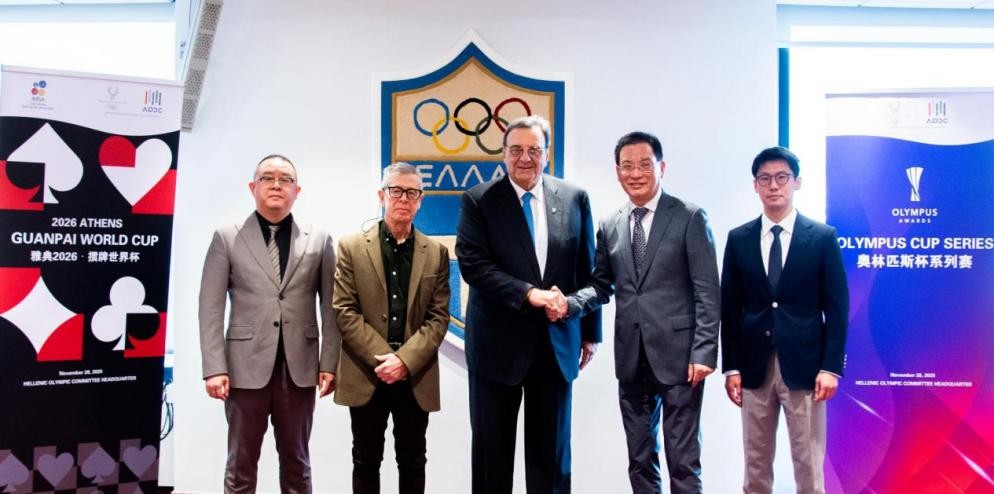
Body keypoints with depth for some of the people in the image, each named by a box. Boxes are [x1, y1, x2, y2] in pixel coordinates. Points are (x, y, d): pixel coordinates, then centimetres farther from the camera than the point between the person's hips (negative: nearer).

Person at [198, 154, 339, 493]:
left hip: (299, 367, 1)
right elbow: (211, 309, -1)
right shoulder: (227, 238, 3)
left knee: (296, 461, 13)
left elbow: (330, 308, 4)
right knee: (241, 464, 9)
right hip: (246, 366, -1)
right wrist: (214, 367, -8)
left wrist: (329, 364, -2)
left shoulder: (319, 240, 6)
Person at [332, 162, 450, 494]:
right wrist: (381, 358, -14)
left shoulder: (436, 253, 5)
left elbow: (439, 317, -1)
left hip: (416, 377, 1)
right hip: (366, 375, -1)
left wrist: (405, 360, -13)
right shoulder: (351, 247, 1)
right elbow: (344, 311, -5)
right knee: (366, 462, 12)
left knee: (412, 462, 12)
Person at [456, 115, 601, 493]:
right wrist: (529, 294, -21)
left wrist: (590, 331, 8)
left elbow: (587, 271, 8)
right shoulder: (478, 201, -3)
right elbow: (472, 264, -13)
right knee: (492, 449, 10)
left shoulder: (575, 199, 4)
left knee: (552, 450, 13)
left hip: (557, 342, 2)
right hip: (498, 343, -2)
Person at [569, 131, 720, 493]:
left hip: (678, 356, -4)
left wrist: (704, 352, -13)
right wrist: (570, 303, -8)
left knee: (682, 459, 4)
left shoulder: (690, 218, -4)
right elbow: (602, 285, 12)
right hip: (632, 358, 5)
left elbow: (707, 291, -7)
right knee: (639, 459, 15)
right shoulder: (610, 225, 9)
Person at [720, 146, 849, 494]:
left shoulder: (823, 237, 0)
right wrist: (731, 367, 2)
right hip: (754, 365, 2)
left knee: (808, 464, 6)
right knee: (755, 462, 12)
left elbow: (837, 309, -1)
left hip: (804, 365, -2)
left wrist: (831, 367, -8)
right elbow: (730, 308, 5)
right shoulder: (738, 239, 5)